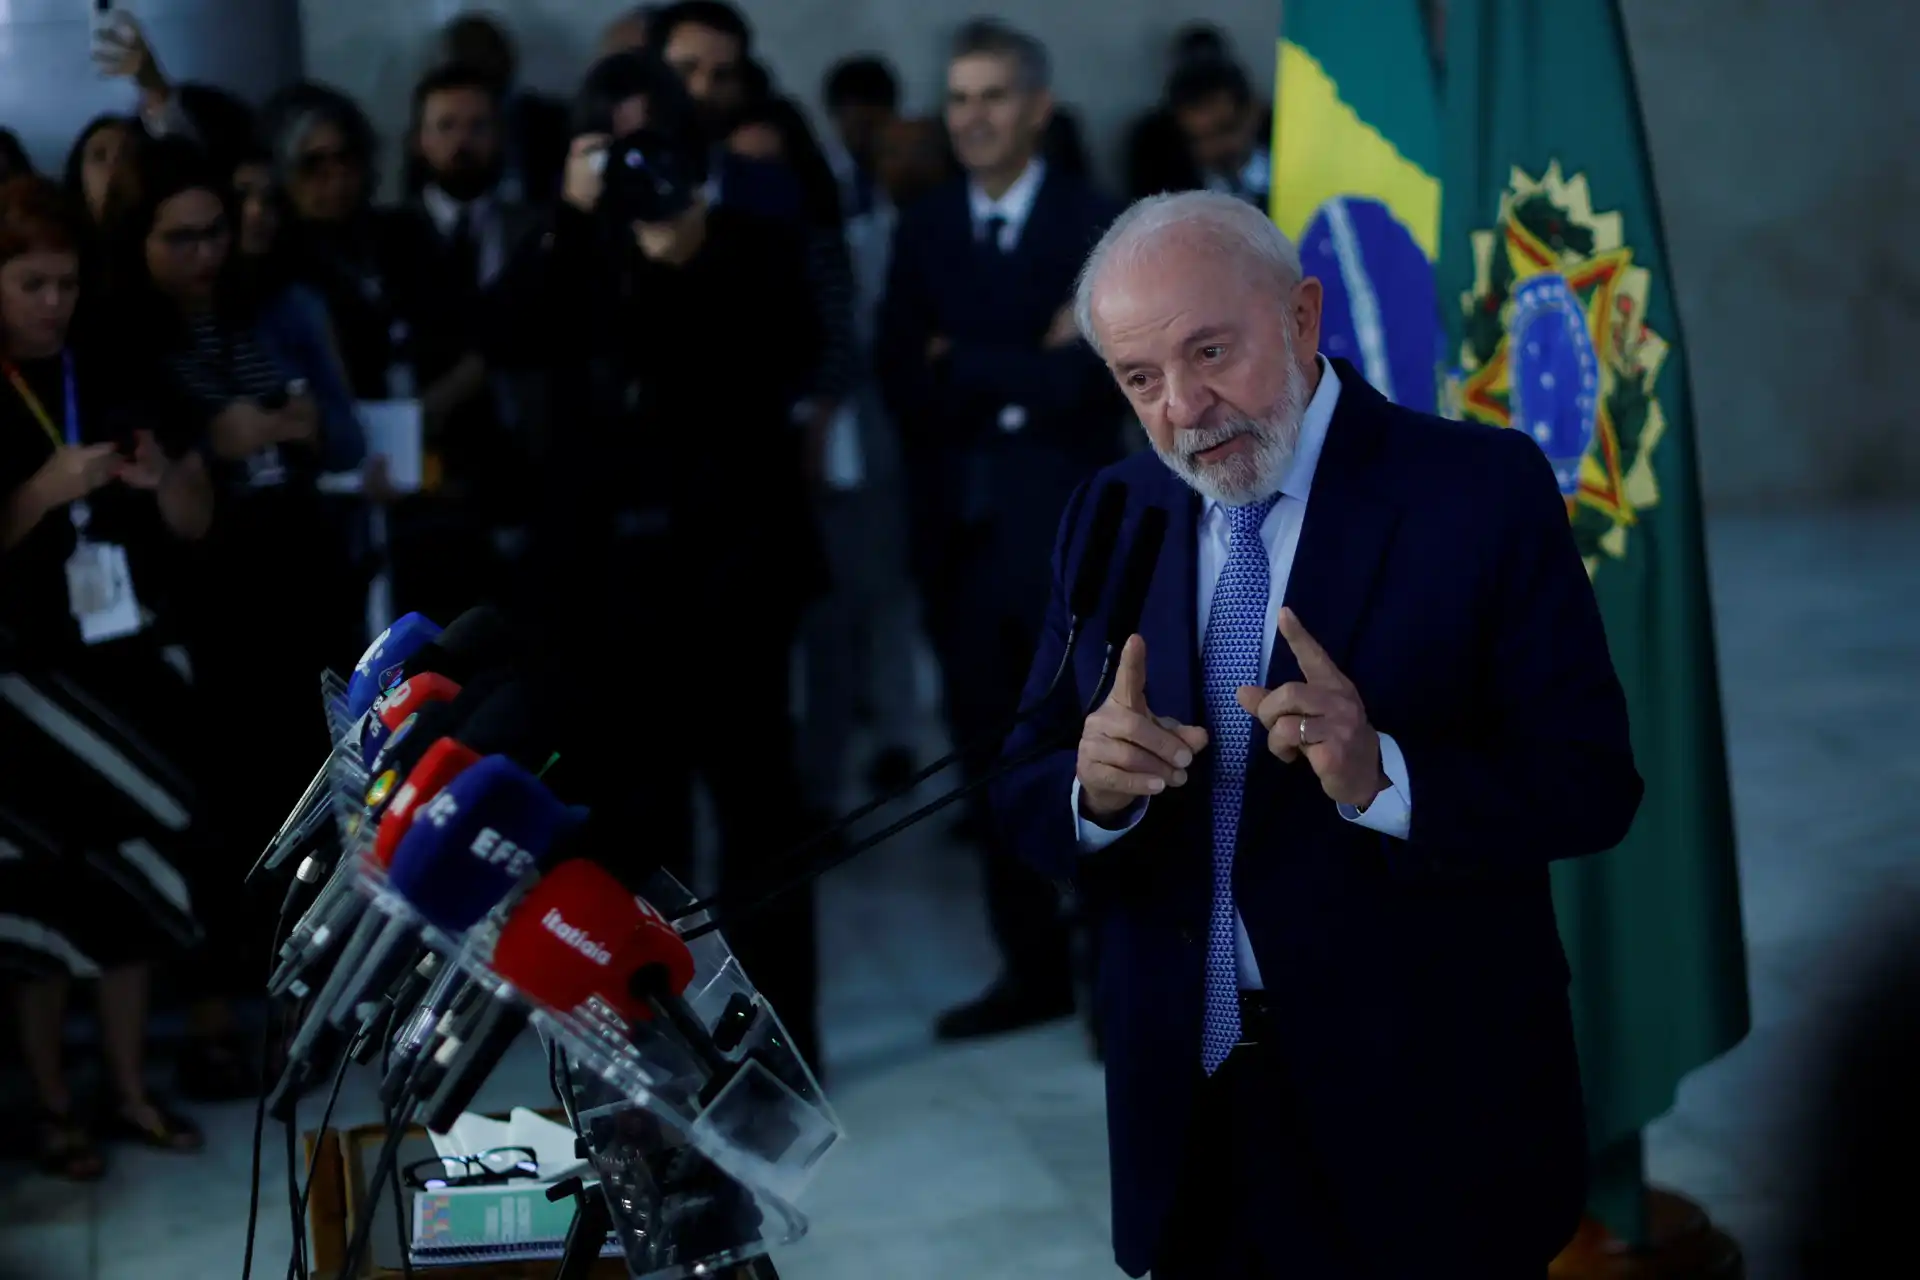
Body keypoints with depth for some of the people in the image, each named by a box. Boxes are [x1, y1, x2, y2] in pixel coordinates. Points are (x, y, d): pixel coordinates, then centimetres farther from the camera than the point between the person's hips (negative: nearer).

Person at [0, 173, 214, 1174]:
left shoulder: (108, 378, 5)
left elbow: (195, 525, 7)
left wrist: (163, 477, -12)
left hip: (121, 661, 4)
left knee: (130, 869, 9)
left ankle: (129, 1089, 20)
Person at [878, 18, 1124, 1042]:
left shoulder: (1097, 226, -6)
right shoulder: (924, 231, 9)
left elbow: (1081, 380, -16)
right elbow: (902, 384, -1)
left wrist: (965, 369, -8)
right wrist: (1019, 378, -14)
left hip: (1067, 531, -5)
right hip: (960, 530, 5)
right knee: (992, 759, 9)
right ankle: (1032, 968, 18)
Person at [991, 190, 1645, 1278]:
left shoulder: (1484, 489, -10)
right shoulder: (1112, 516, 4)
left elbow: (1592, 786, -13)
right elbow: (1027, 799, 4)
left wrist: (1381, 777, -30)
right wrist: (1095, 787, -19)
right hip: (1187, 1114, 4)